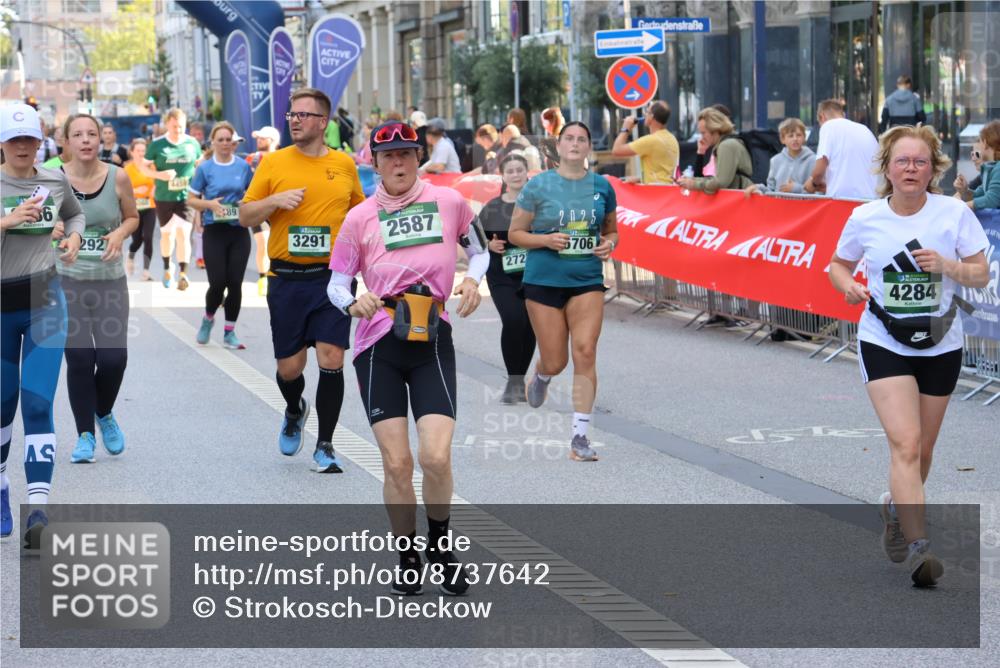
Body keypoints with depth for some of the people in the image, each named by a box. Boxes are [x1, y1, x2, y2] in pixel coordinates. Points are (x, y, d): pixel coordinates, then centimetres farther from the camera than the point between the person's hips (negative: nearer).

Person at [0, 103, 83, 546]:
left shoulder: (55, 181, 5)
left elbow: (75, 213, 25)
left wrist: (74, 238, 6)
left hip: (45, 302, 1)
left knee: (38, 404, -10)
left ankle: (38, 508, -15)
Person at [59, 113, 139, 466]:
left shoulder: (118, 177, -4)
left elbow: (133, 217, 11)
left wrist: (120, 233, -10)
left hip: (110, 280, 1)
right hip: (67, 280, -1)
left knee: (113, 357, -7)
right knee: (79, 359, -5)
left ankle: (104, 414, 24)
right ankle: (85, 434, 11)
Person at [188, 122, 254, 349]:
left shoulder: (244, 166, 4)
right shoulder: (205, 168, -1)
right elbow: (191, 200, 3)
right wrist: (209, 204, -15)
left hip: (239, 232, 2)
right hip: (215, 232, -2)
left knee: (235, 283, 0)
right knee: (218, 283, -6)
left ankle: (229, 332, 11)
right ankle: (208, 318, 23)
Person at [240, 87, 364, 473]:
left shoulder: (344, 165, 5)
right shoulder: (274, 163, 2)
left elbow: (358, 210, 21)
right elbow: (245, 216, 4)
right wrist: (275, 201, -13)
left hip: (332, 278, 0)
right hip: (286, 279, 0)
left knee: (331, 360, -10)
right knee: (289, 366, 5)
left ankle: (325, 446, 2)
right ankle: (295, 412, 40)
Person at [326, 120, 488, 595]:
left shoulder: (449, 202, 2)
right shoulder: (360, 218, 1)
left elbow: (479, 248, 18)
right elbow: (336, 284, 5)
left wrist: (472, 279, -3)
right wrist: (353, 303, -17)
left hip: (432, 343, 0)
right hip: (378, 347, 0)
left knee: (436, 457, -14)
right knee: (396, 464, -3)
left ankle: (440, 543, 14)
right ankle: (407, 559, 17)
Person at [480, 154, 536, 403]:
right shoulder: (492, 208, 5)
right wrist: (490, 245, -7)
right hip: (502, 277, 0)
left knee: (529, 326, 5)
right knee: (513, 321, -19)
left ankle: (520, 381, 23)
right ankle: (513, 381, -9)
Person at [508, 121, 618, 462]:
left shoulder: (602, 187, 5)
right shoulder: (538, 186, -3)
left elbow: (611, 229, 19)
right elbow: (515, 233, 1)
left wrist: (609, 243, -4)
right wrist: (546, 239, -16)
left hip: (587, 281, 2)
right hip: (544, 281, -1)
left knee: (585, 353, -12)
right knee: (555, 362, 3)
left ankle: (580, 437, -7)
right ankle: (541, 377, 43)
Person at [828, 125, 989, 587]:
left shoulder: (954, 214, -6)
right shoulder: (865, 219, -4)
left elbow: (981, 276, -5)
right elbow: (838, 265, 12)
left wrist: (945, 264, -23)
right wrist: (849, 286, -10)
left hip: (940, 346, 2)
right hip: (884, 344, -2)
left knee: (921, 449, 14)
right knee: (906, 443, -17)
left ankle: (896, 510, 44)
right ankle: (917, 548, -21)